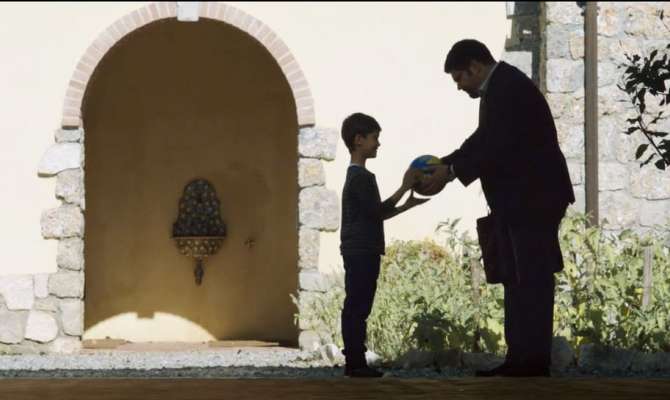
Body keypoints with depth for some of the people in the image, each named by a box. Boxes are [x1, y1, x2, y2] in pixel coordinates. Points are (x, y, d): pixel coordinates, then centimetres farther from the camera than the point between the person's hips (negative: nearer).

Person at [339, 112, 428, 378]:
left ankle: (354, 362, 10)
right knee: (357, 308, -11)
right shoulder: (361, 176, -12)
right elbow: (378, 211, -18)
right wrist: (404, 187, -12)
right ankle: (356, 363, -12)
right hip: (362, 253, -10)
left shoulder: (356, 175, 20)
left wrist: (407, 205, 19)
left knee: (356, 308, 9)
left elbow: (373, 214, 24)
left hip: (359, 253, 10)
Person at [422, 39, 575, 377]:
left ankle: (534, 360, -7)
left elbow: (495, 145, -22)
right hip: (515, 201, 11)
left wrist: (453, 170, -13)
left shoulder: (508, 88, -17)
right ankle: (519, 359, 13)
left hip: (532, 200, -11)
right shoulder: (499, 87, 14)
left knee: (532, 279, -8)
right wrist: (446, 163, 8)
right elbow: (484, 140, 18)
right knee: (516, 280, 10)